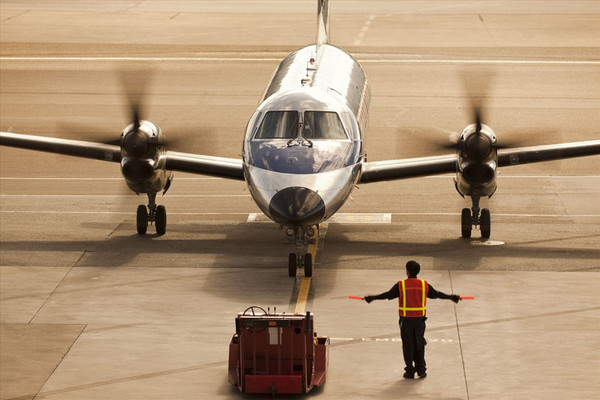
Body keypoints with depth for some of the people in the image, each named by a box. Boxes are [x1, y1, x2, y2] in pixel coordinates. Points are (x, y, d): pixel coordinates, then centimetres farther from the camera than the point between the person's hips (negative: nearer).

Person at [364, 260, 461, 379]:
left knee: (408, 345, 6)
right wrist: (451, 297, 23)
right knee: (419, 344, 13)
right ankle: (421, 370, 16)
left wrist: (372, 298, 5)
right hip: (420, 319, 2)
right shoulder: (424, 285, -1)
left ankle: (410, 371, 8)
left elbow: (388, 295, -6)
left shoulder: (401, 285, -9)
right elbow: (436, 294, 9)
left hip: (406, 320, -2)